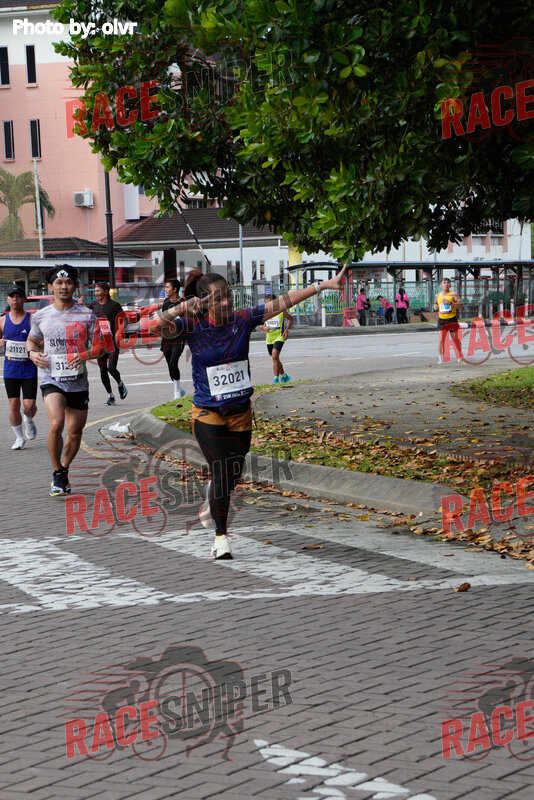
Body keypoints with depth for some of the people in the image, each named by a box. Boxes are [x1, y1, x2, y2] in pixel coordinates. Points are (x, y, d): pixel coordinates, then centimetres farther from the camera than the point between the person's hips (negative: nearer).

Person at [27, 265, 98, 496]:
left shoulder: (87, 315, -1)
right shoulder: (40, 316, 3)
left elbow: (100, 346, 1)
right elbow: (32, 340, 20)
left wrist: (86, 354, -20)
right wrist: (33, 353, -3)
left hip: (78, 381, 1)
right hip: (51, 379, -1)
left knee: (75, 432, 8)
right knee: (56, 424, -23)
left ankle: (64, 470, 34)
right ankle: (57, 474, -5)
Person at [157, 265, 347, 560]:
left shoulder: (242, 320, -4)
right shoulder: (193, 326, -10)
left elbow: (282, 302, -6)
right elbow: (155, 325, -22)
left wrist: (323, 285, -8)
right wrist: (182, 309, -36)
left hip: (241, 412, 4)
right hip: (208, 413, -3)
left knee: (233, 474, 11)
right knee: (221, 472, -8)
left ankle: (211, 499, 45)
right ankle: (221, 536, 8)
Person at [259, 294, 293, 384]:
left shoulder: (281, 311, -7)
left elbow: (291, 319, 9)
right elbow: (259, 324, 8)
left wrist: (287, 330, -3)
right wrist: (263, 328, -15)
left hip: (279, 337, -5)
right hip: (269, 338, 5)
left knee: (275, 356, -21)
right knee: (275, 359, 16)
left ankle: (276, 378, -18)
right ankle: (283, 375, 37)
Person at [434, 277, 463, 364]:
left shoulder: (453, 294, -3)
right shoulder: (438, 296, 10)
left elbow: (461, 304, -12)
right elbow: (435, 304, 26)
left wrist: (451, 303, -24)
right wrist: (435, 307, 2)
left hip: (452, 319, -3)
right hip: (441, 320, 3)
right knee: (440, 340, -6)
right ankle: (440, 359, -3)